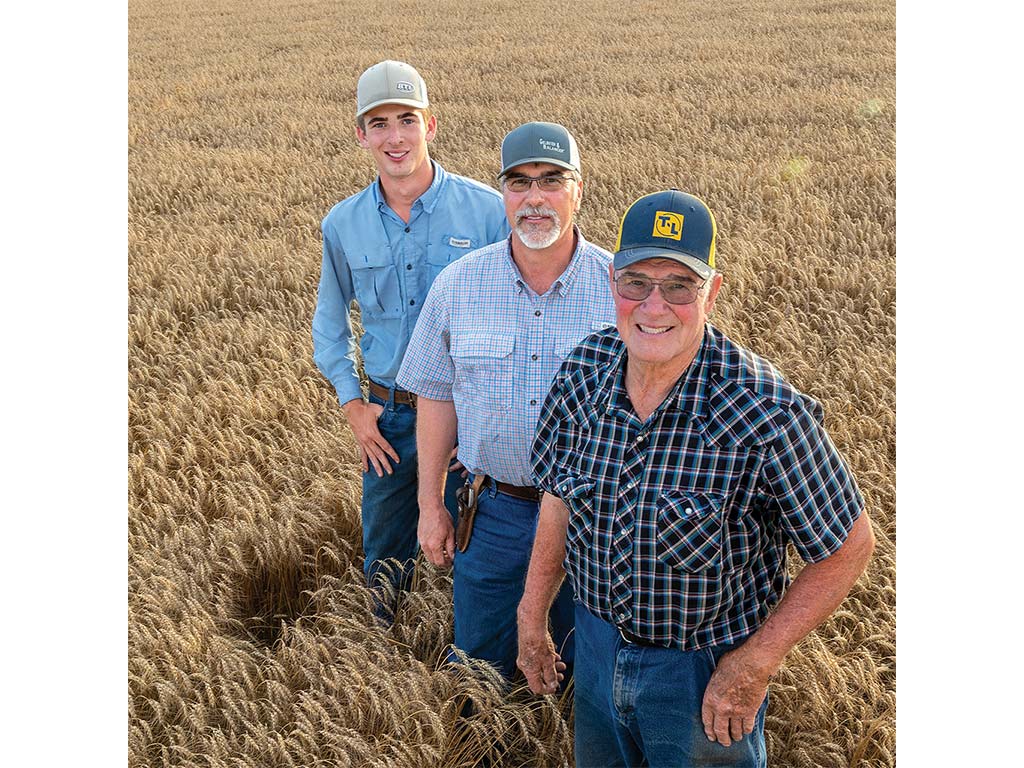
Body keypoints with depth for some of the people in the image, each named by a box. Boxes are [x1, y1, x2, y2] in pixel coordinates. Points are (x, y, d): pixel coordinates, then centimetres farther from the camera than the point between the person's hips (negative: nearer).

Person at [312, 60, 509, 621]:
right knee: (384, 555, 18)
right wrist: (352, 403, 4)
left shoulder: (487, 211, -12)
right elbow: (329, 322, 13)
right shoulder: (343, 225, -1)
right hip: (388, 416, 3)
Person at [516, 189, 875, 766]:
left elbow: (849, 545, -17)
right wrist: (532, 614, 10)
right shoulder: (584, 372, -12)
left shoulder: (767, 415, -28)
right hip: (597, 642, 5)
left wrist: (754, 665, -16)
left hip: (707, 672, -5)